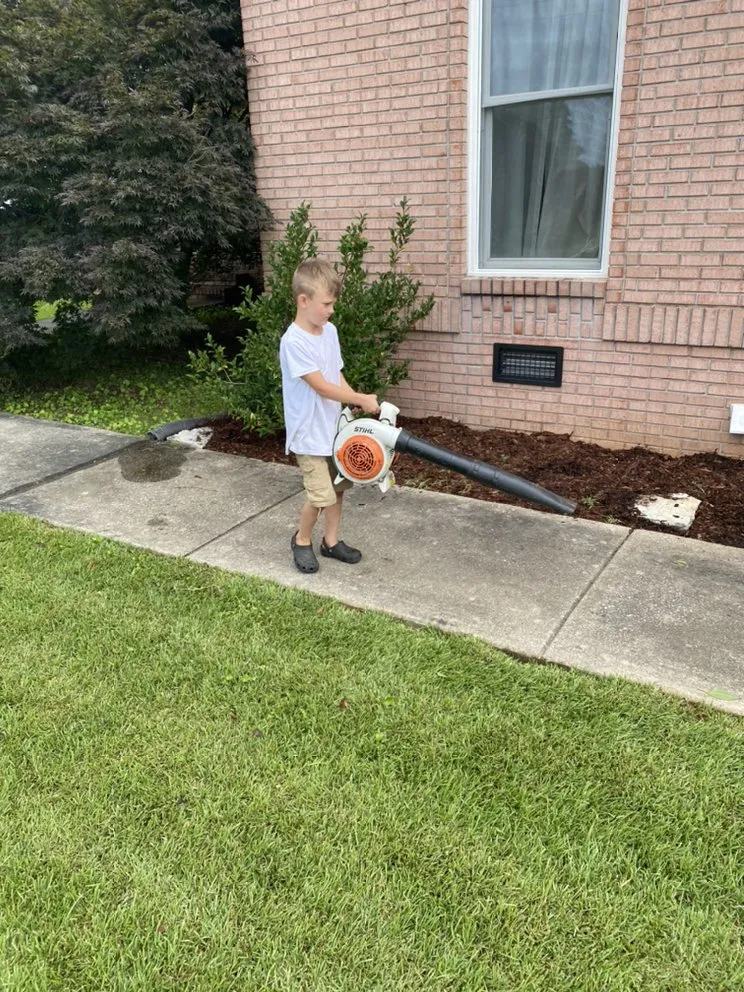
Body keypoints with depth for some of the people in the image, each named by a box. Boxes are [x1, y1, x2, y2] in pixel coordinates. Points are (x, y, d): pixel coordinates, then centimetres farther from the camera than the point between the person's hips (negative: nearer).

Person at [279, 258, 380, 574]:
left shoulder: (329, 331, 4)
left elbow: (337, 376, 8)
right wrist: (362, 400, -17)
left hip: (334, 426, 8)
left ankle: (331, 541, 30)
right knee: (321, 496, -5)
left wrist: (357, 402, -7)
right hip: (309, 433, -8)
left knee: (338, 487, 14)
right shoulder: (293, 341, -21)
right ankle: (301, 540, 21)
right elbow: (322, 387, -22)